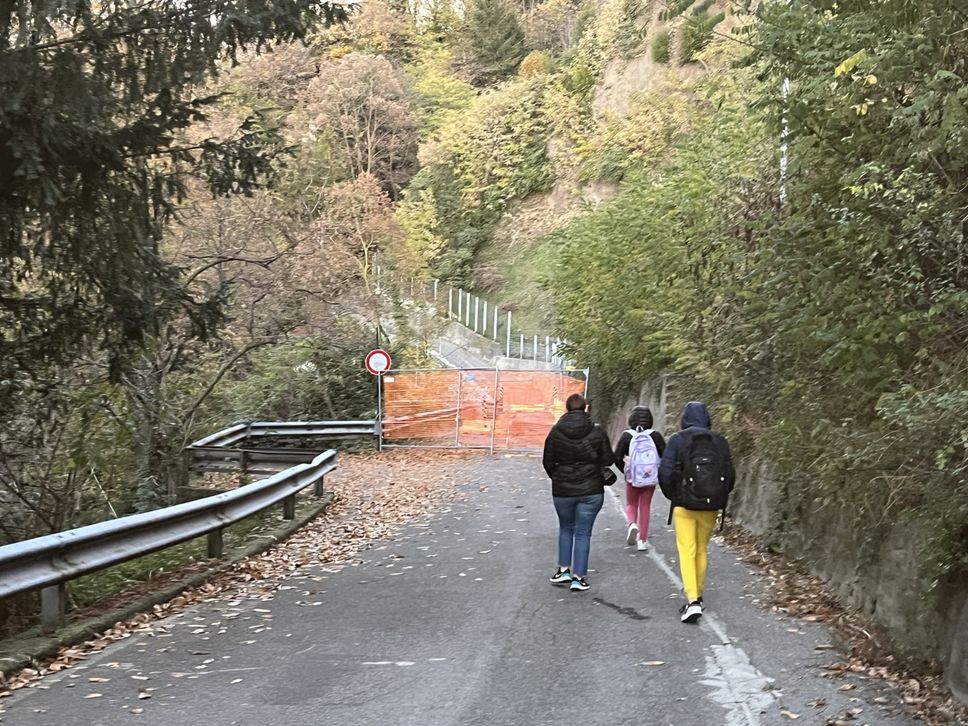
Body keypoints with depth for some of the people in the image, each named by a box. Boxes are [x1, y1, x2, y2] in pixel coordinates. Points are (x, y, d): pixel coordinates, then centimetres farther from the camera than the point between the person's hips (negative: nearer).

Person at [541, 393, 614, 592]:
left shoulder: (556, 432, -6)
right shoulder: (597, 432, -9)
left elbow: (548, 462, 0)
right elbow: (608, 460, -4)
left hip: (562, 491, 1)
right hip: (591, 490, -1)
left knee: (566, 528, 22)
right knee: (583, 533, 6)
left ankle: (564, 569, 19)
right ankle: (579, 577, 5)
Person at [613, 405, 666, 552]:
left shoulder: (627, 436, -6)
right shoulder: (655, 436, -5)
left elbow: (617, 457, -7)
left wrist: (625, 470, 9)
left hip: (632, 478, -1)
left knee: (631, 504, 17)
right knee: (645, 507, 11)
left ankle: (632, 524, -13)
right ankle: (642, 540, 12)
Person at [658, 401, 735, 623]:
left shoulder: (677, 440, -7)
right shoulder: (720, 442, 2)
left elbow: (665, 472, -9)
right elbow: (730, 475, 3)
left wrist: (673, 496, 6)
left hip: (685, 504, -3)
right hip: (711, 506, 3)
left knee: (687, 550, -3)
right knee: (702, 549, 17)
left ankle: (692, 600, -17)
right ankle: (697, 595, 27)